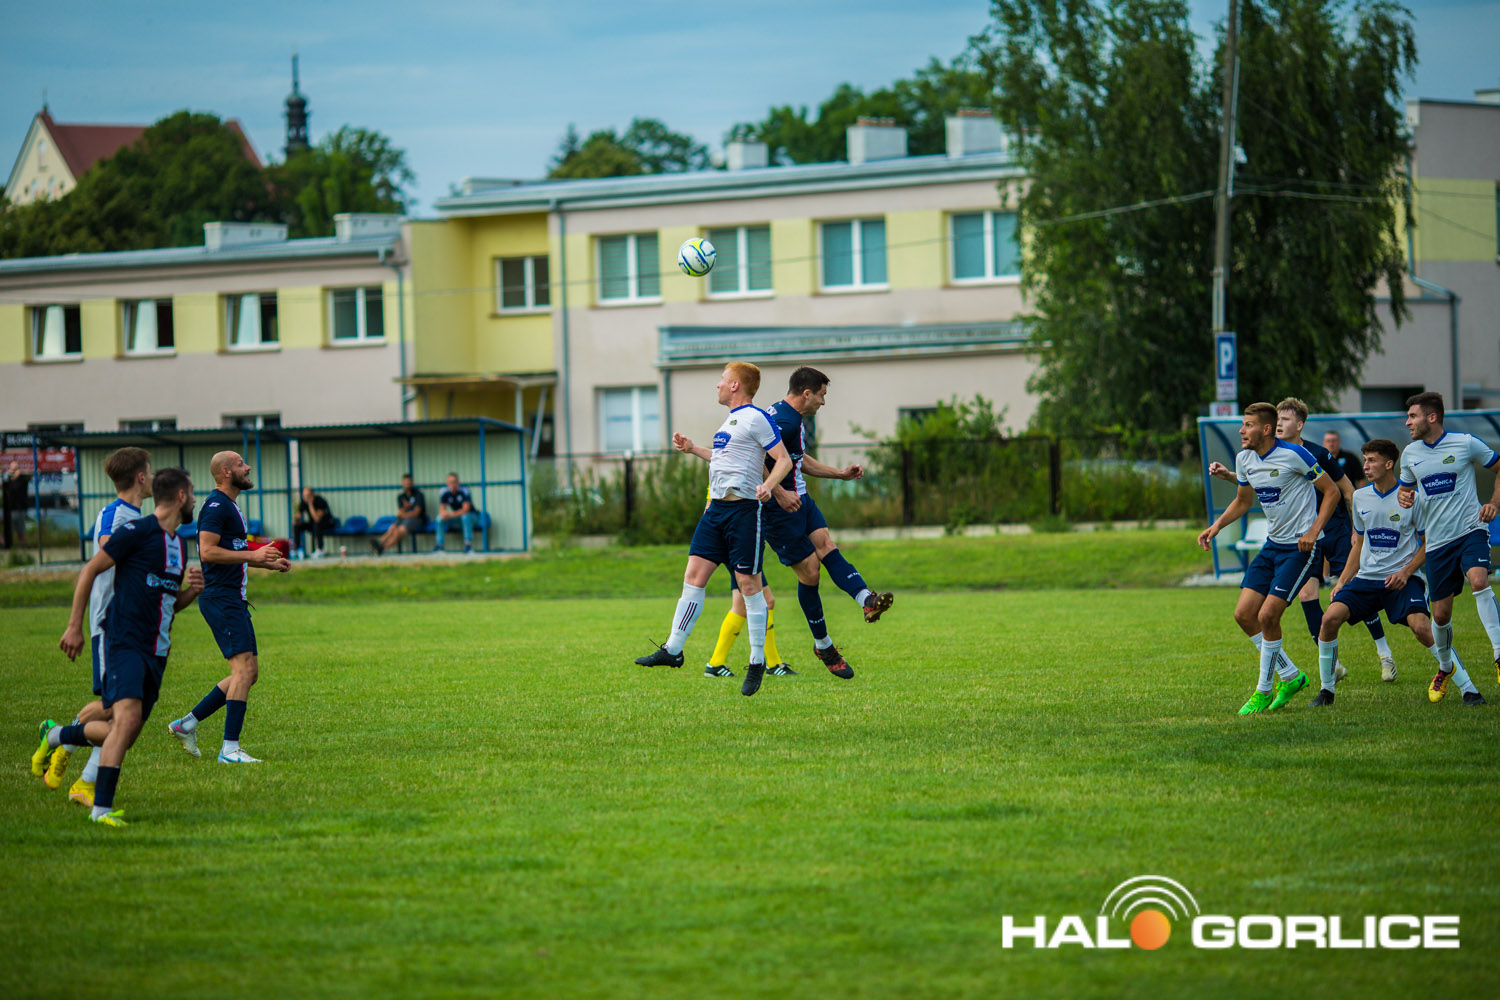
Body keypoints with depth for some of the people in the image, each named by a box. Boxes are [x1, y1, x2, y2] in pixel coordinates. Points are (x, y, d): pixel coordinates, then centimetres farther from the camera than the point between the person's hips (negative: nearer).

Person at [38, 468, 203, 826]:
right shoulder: (137, 531, -8)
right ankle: (102, 807, -20)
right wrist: (75, 626, -6)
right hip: (126, 644, -8)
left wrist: (192, 591, 5)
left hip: (157, 653, 8)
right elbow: (90, 570, -5)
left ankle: (57, 736, 34)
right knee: (128, 719, -23)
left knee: (125, 734, 8)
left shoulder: (178, 545, 19)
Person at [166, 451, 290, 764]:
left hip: (234, 599, 10)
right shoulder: (216, 506, -12)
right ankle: (229, 748, -16)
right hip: (220, 598, -10)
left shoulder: (230, 506, 20)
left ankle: (187, 723, 16)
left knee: (249, 672, 10)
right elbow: (208, 551, -22)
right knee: (244, 669, -15)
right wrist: (252, 554, -22)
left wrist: (268, 562, 22)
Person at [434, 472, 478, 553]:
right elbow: (442, 509, -10)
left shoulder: (464, 491, -21)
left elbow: (466, 509, -29)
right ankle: (439, 544, -15)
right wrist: (444, 514, -36)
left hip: (472, 516, -4)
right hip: (456, 517, 4)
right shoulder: (445, 493, -8)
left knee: (465, 517, -38)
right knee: (440, 518, -18)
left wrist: (452, 515, -40)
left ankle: (469, 544, -34)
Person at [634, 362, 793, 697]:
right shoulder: (731, 419, 19)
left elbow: (784, 460, -13)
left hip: (744, 508, -9)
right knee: (694, 574, 3)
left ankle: (758, 661, 5)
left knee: (748, 584, -4)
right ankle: (673, 650, 4)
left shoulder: (756, 419, -9)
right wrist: (693, 450, 33)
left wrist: (767, 486, -29)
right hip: (716, 507, 9)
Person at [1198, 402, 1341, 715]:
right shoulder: (1245, 458, 4)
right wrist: (1216, 526, 5)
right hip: (1272, 545, 8)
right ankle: (1290, 676, 16)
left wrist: (1313, 531, -20)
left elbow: (1332, 492, -10)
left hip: (1301, 547, -8)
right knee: (1244, 614, 0)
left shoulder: (1294, 455, -17)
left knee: (1267, 616, -14)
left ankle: (1263, 692, 2)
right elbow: (1243, 501, 21)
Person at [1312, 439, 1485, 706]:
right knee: (1331, 617, -17)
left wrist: (1406, 572, -13)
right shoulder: (1360, 497, 8)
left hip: (1402, 579, -4)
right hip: (1366, 577, 4)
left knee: (1420, 626, -26)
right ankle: (1327, 689, 0)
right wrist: (1342, 581, 12)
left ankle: (1467, 686, -12)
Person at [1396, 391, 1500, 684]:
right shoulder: (1410, 453, 7)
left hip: (1470, 531, -4)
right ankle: (1445, 667, 30)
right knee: (1441, 614, 4)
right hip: (1437, 540, 4)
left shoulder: (1466, 443, -5)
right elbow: (1405, 488, 22)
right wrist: (1403, 497, -2)